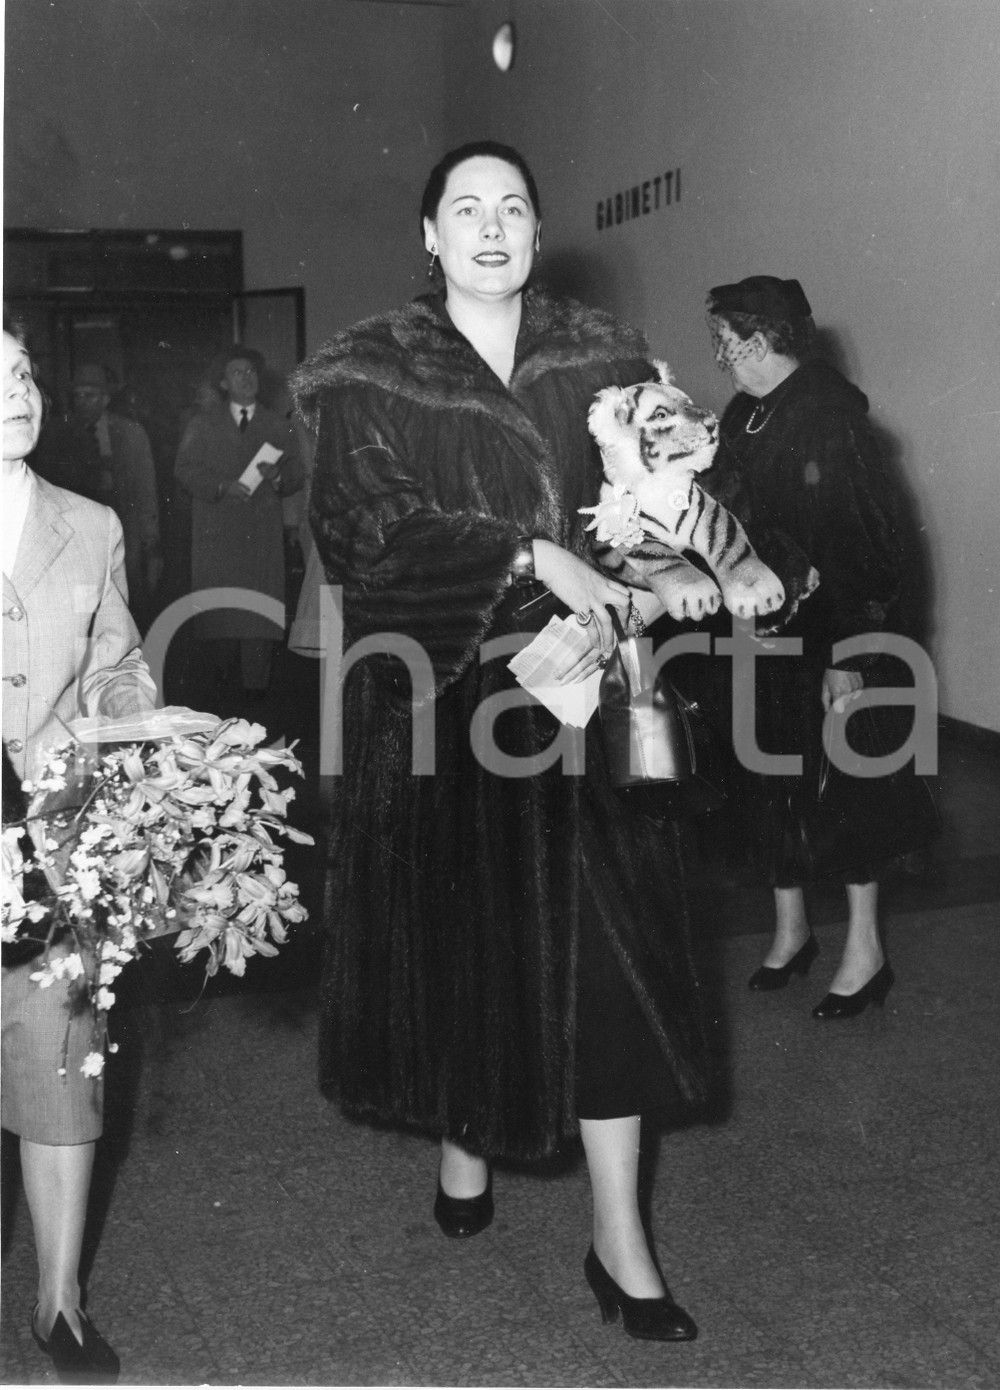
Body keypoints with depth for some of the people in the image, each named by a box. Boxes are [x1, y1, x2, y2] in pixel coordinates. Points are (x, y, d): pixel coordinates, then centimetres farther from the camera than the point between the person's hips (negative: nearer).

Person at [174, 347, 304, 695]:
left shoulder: (280, 428, 15)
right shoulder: (202, 424, 12)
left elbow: (297, 477, 11)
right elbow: (185, 470, 2)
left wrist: (277, 476, -12)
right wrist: (222, 486, -13)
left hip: (263, 533, 0)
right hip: (215, 532, 0)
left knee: (261, 606, -6)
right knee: (217, 605, -2)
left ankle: (256, 685, -2)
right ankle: (221, 670, 15)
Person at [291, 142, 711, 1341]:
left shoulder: (600, 358, 8)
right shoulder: (372, 373, 1)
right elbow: (363, 523, -13)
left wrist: (603, 615, -14)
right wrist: (533, 558, -22)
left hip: (574, 690, 2)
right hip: (435, 692, -1)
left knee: (601, 939, -2)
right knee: (451, 921, 7)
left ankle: (618, 1236, 6)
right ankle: (463, 1134, 34)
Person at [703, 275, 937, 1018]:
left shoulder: (832, 416, -17)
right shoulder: (744, 418, 5)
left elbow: (868, 542, -20)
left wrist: (851, 656, -22)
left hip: (828, 637, -7)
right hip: (763, 631, 7)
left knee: (837, 783, 3)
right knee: (770, 782, 13)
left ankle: (866, 949, 19)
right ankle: (791, 931, 30)